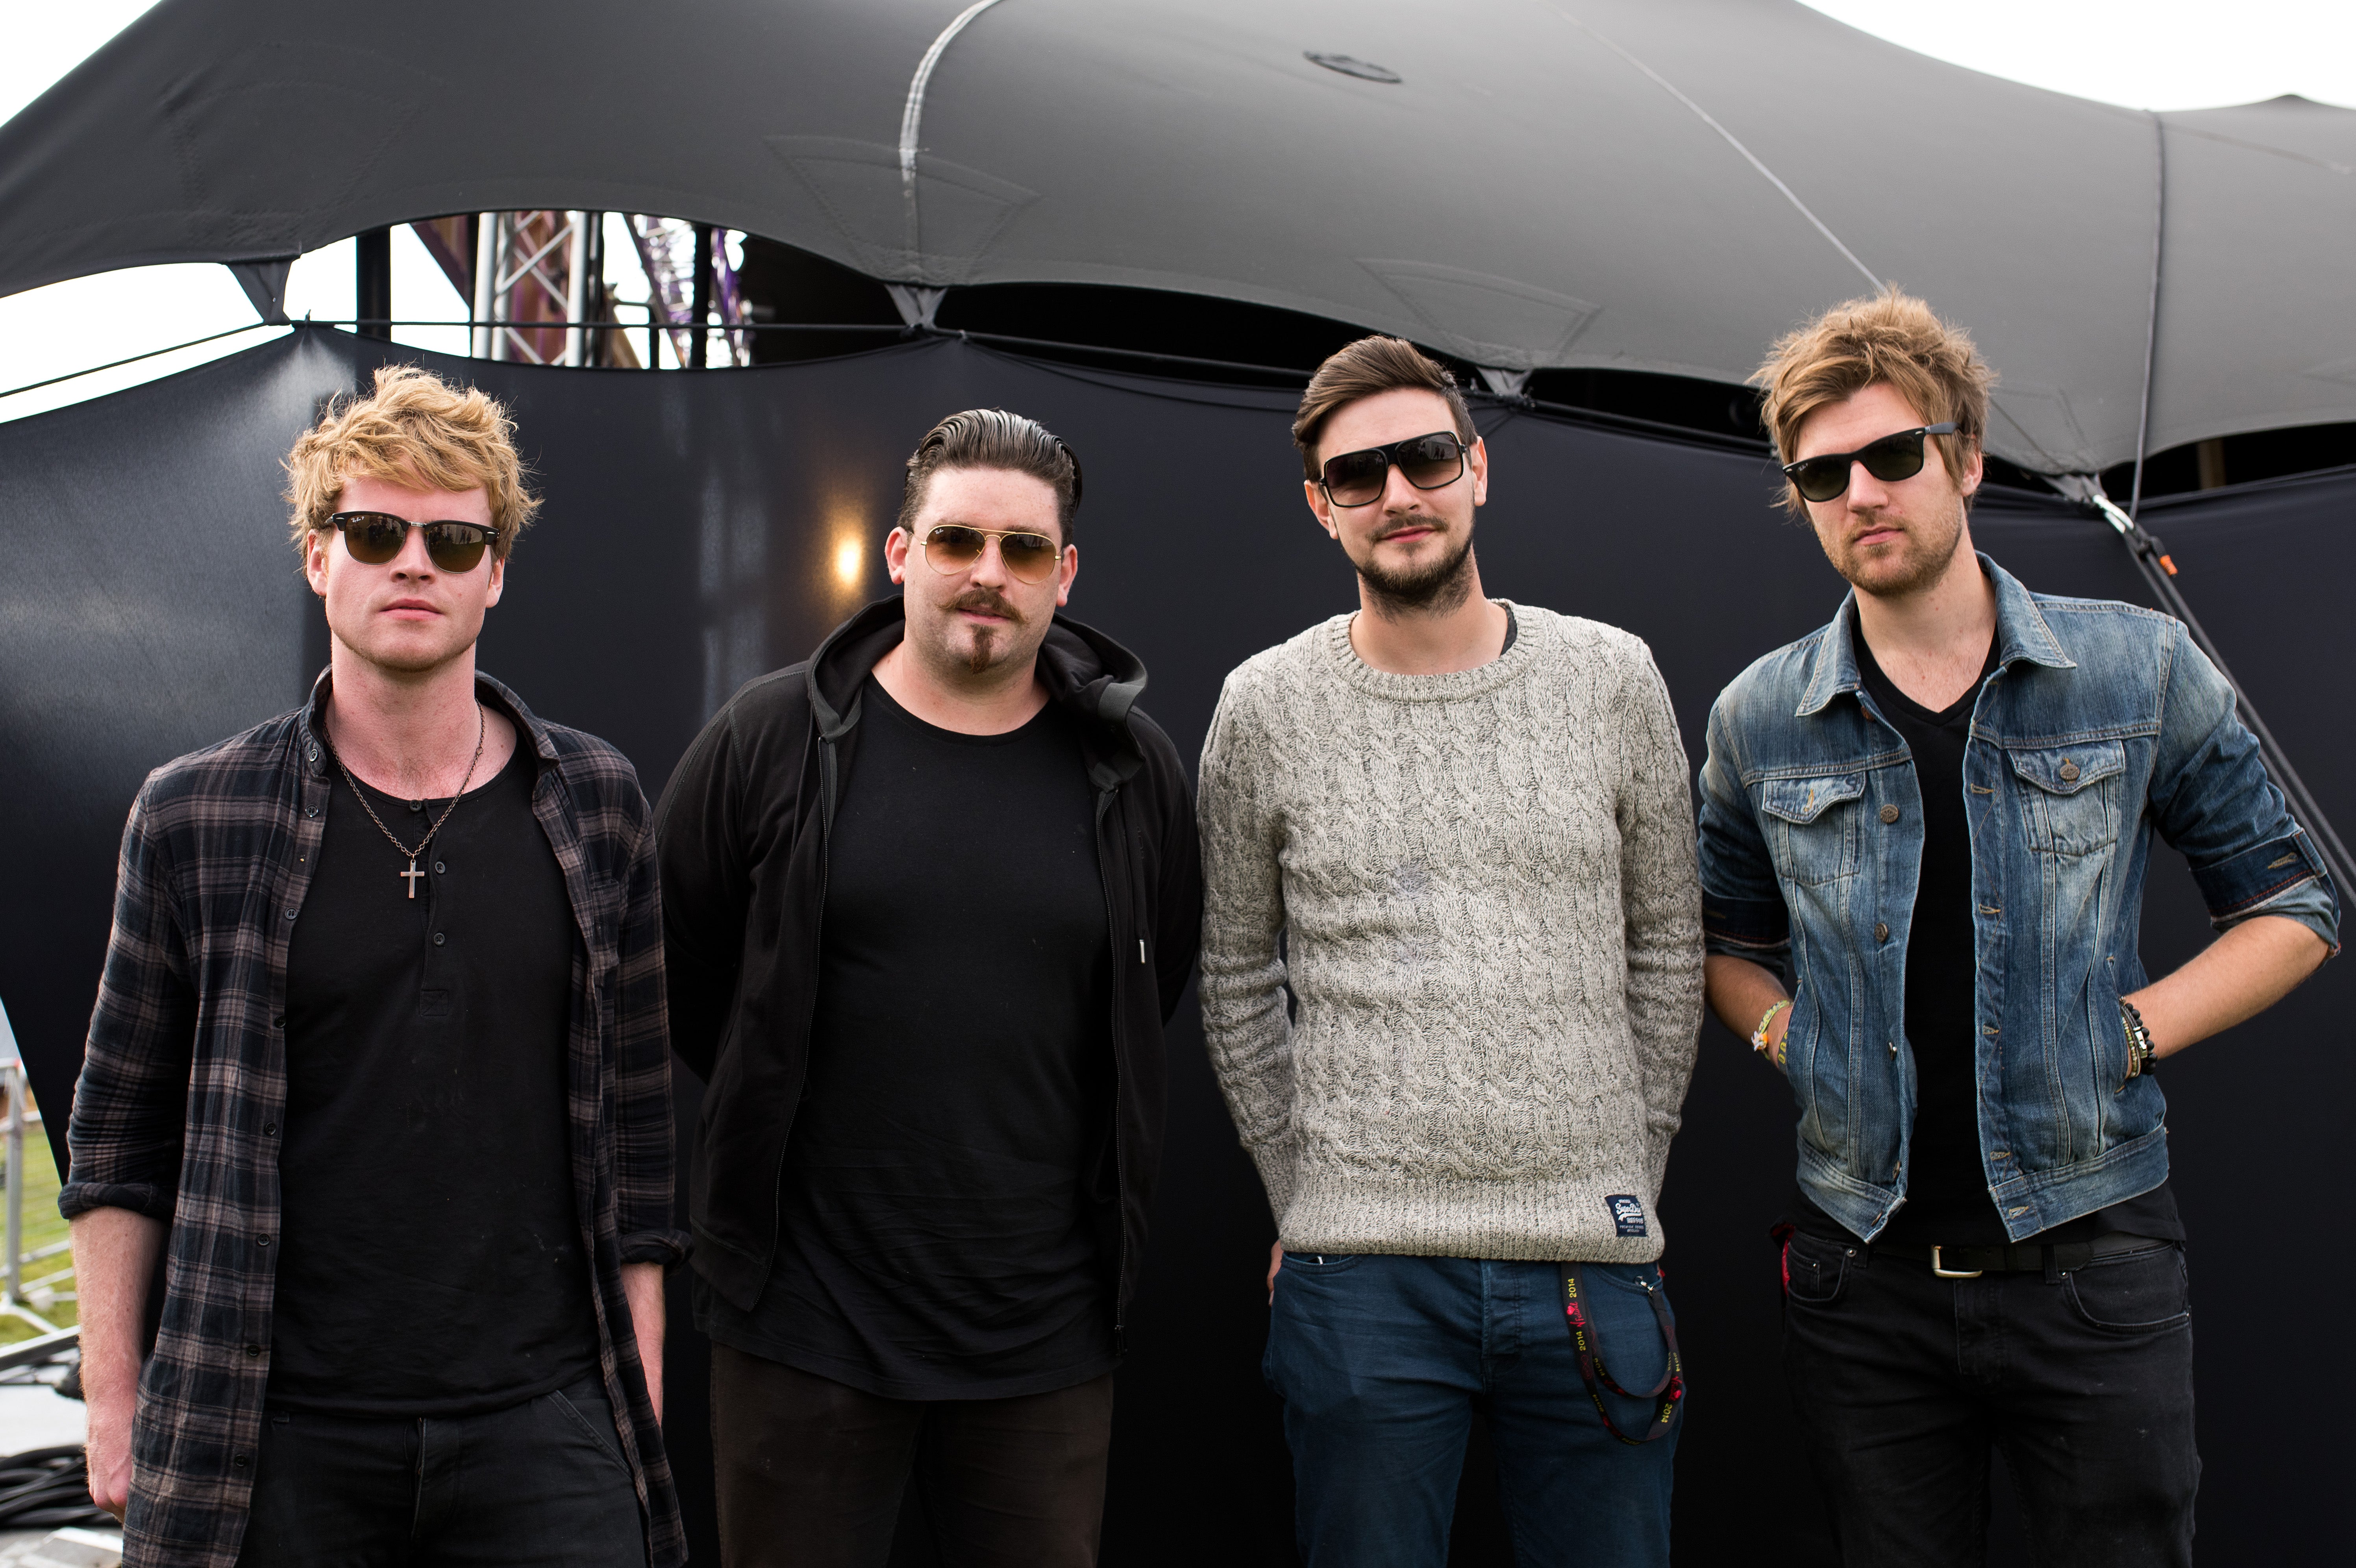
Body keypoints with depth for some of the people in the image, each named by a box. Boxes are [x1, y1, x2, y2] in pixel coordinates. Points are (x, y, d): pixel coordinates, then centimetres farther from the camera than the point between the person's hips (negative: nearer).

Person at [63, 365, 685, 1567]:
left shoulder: (596, 803, 4)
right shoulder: (195, 817, 1)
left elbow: (634, 1120, 7)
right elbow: (119, 1133, 6)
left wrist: (641, 1398, 6)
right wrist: (114, 1404, 3)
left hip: (542, 1423, 1)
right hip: (278, 1438, 0)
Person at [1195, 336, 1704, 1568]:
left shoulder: (1613, 681, 4)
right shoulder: (1267, 707, 2)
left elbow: (1665, 952, 10)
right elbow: (1237, 982, 10)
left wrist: (1626, 1182, 8)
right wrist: (1305, 1199, 6)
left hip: (1592, 1271, 1)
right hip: (1361, 1274, -1)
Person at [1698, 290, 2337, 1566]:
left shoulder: (2140, 670, -1)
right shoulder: (1758, 721, 3)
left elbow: (2290, 908, 7)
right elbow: (1729, 943, 19)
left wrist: (2134, 1028, -6)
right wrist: (1783, 1032, 0)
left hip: (2091, 1262, -1)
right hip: (1860, 1274, 2)